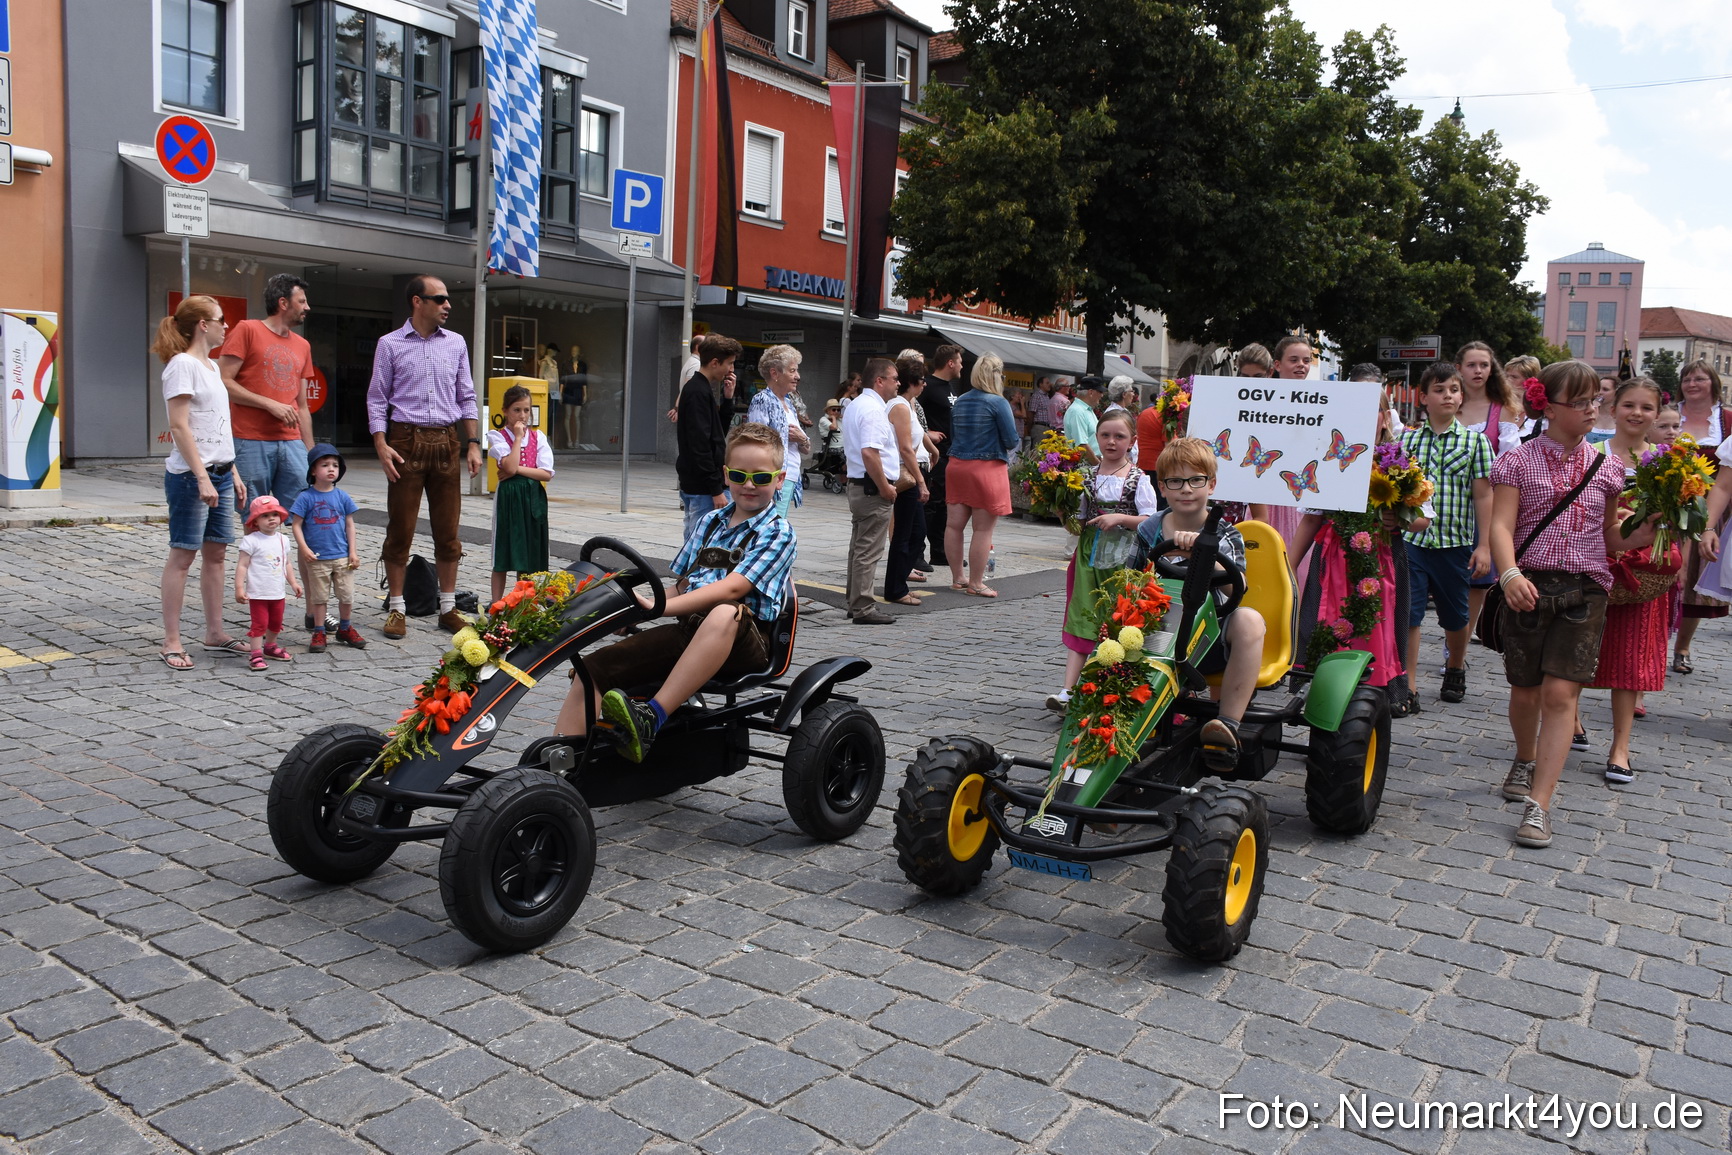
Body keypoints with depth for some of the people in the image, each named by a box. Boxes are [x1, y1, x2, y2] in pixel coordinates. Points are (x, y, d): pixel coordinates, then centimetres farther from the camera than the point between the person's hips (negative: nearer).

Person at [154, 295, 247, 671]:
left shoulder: (211, 366, 17)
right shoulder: (182, 364, -10)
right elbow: (179, 427, -16)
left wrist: (233, 474, 17)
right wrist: (202, 477, -21)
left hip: (219, 473, 9)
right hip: (190, 475, -9)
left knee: (216, 553, 10)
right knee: (182, 554, -4)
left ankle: (215, 633, 18)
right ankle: (171, 642, 1)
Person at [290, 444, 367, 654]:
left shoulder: (342, 497, 3)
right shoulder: (306, 497, -5)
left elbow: (349, 524, 6)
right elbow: (296, 525, -5)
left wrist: (352, 552, 3)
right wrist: (304, 548, -16)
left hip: (342, 556, 3)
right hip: (316, 558, -2)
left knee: (347, 595, 8)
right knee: (319, 597, 7)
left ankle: (345, 629, 26)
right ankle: (319, 633, 18)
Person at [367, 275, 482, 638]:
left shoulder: (456, 343, 12)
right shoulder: (390, 344, 3)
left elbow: (466, 397, 15)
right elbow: (377, 399, 2)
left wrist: (473, 444, 7)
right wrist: (381, 445, -10)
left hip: (447, 442, 3)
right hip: (407, 440, -3)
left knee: (448, 529, 5)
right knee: (400, 528, 0)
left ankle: (448, 608, 14)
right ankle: (395, 609, 9)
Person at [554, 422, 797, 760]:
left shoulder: (778, 532, -1)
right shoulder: (711, 520, 20)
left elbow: (732, 588, -16)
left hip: (745, 638, -6)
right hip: (690, 629, 6)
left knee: (725, 613, -42)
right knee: (593, 668, -11)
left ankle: (650, 719, -43)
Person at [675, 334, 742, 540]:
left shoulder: (698, 388, 15)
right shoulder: (698, 392, -15)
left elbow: (719, 432, 19)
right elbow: (700, 445, -21)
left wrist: (727, 398, 6)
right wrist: (716, 490, -20)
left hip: (693, 485, 10)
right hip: (702, 488, -10)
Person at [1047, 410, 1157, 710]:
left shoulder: (1139, 479, -2)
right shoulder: (1087, 476, 7)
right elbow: (1077, 520, 9)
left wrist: (1119, 518, -18)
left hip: (1123, 558, -2)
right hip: (1089, 554, 2)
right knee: (1082, 617, -4)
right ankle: (1067, 690, -9)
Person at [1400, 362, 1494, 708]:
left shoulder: (1475, 441, 2)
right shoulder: (1407, 440, 5)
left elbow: (1483, 495, 1)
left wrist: (1484, 545, -3)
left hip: (1455, 542, 0)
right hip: (1412, 540, 0)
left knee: (1455, 617, 13)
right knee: (1407, 614, -7)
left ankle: (1455, 669, 38)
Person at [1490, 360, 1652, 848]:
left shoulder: (1604, 469, 10)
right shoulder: (1518, 461, 1)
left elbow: (1609, 537, 17)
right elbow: (1501, 526, -9)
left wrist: (1644, 534, -4)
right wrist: (1509, 573, -26)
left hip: (1585, 591, 1)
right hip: (1529, 588, -1)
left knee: (1561, 693, -10)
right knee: (1525, 692, 9)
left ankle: (1538, 805, -9)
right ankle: (1525, 760, 41)